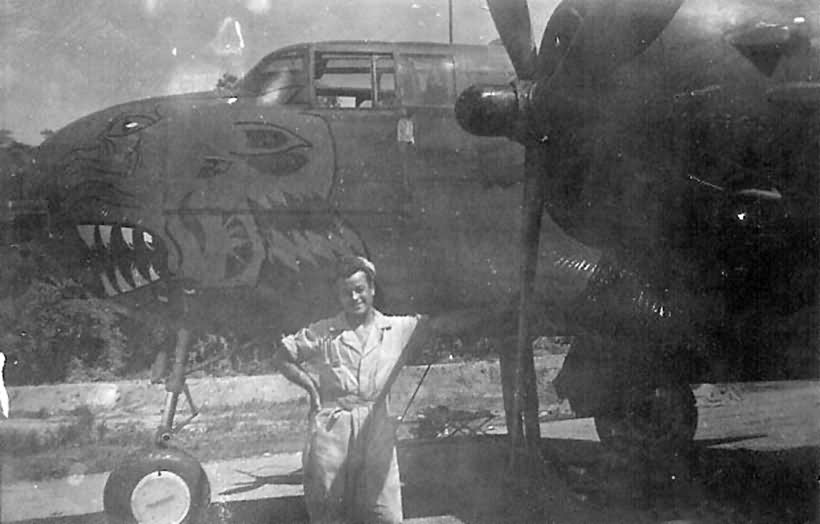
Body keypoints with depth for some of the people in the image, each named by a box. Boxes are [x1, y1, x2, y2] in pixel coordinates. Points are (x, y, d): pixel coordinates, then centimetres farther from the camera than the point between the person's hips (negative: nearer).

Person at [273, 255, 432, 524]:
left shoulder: (399, 329, 10)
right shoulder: (322, 333, 8)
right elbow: (284, 356, 16)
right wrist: (311, 386, 7)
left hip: (376, 430, 0)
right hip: (331, 429, 0)